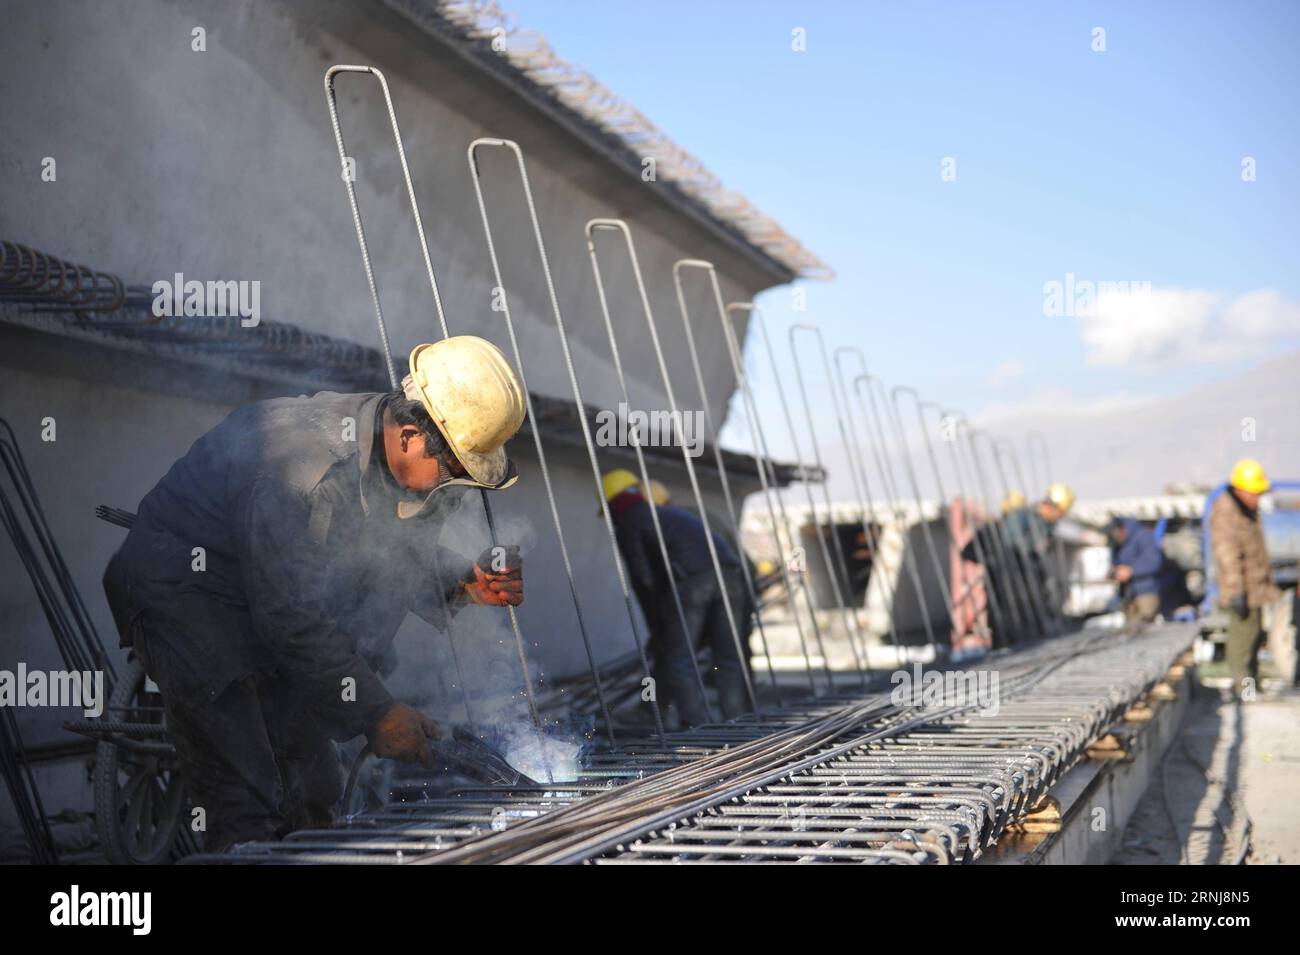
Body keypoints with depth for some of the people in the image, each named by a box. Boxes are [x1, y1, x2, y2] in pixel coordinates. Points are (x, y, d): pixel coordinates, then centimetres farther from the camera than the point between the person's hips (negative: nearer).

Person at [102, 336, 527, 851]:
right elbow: (290, 618, -29)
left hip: (284, 591, 8)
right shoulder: (300, 465, -35)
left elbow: (403, 552, 6)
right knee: (248, 813, -14)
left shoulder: (421, 467, -11)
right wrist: (376, 712, -23)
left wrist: (464, 581, -15)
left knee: (313, 799, 11)